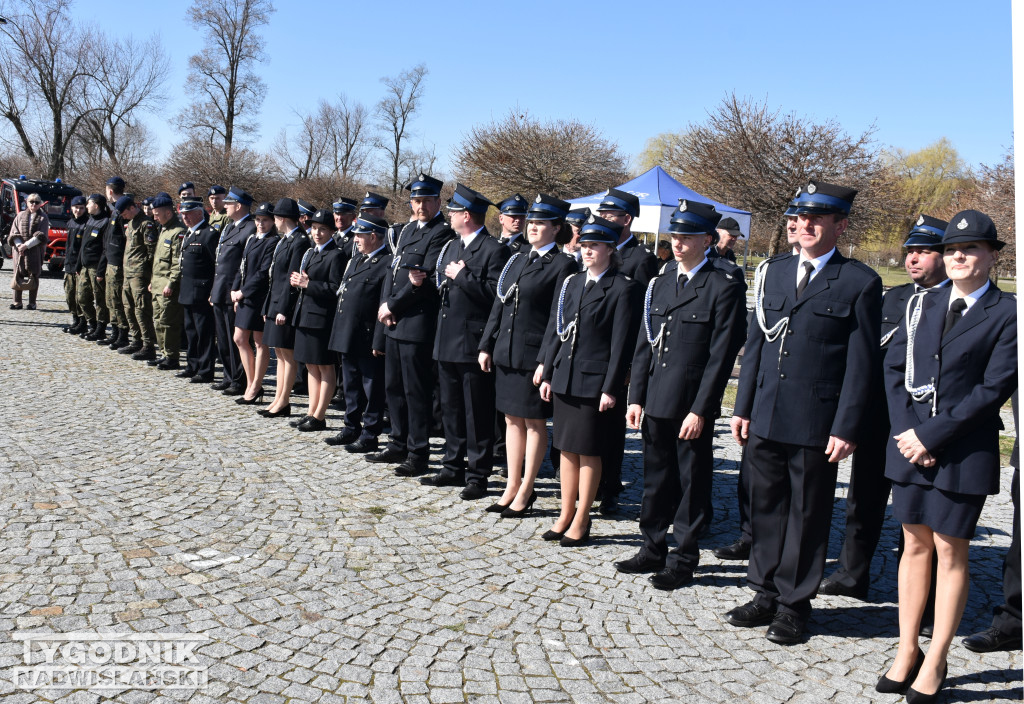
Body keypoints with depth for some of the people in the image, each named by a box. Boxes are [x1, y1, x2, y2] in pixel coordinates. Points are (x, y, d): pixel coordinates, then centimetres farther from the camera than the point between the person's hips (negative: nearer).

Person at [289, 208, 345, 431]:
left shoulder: (335, 255, -10)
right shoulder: (309, 253, 17)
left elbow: (335, 288, -17)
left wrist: (308, 284, -18)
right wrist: (299, 281, 3)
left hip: (322, 318, -9)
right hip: (304, 315, 9)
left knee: (325, 367, 0)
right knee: (311, 366, 13)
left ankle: (319, 417, 4)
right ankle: (311, 413, 20)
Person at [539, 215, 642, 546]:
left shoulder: (623, 289, -7)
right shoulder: (571, 283, 12)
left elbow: (622, 343, -11)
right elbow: (555, 331, 14)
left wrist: (611, 388, -14)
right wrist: (547, 375, 10)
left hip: (595, 382, -6)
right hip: (564, 378, 6)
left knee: (588, 452, 3)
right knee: (567, 448, 13)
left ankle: (581, 522, 14)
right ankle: (566, 515, 24)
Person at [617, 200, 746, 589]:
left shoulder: (725, 287, -8)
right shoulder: (659, 282, 11)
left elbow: (721, 356, -12)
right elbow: (644, 345, 12)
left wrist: (700, 410, -15)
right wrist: (636, 397, 6)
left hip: (693, 406, -5)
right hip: (656, 401, 6)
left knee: (691, 483, 6)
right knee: (656, 478, 15)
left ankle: (683, 559, 18)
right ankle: (653, 549, 29)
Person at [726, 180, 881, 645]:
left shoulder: (860, 283, -4)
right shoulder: (773, 273, 11)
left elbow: (861, 362, -6)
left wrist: (846, 428, -11)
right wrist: (743, 407, 9)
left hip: (816, 423, -5)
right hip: (765, 418, 5)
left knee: (807, 515, 7)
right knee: (766, 506, 13)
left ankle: (794, 605, 20)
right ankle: (765, 595, 28)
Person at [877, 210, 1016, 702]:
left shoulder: (1008, 315, -4)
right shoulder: (922, 304, 9)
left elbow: (994, 388, -12)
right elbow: (894, 367, 7)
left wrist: (930, 435, -14)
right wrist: (905, 431, -6)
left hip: (964, 450, -4)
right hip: (911, 443, 4)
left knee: (950, 550, 3)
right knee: (915, 544, 11)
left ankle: (934, 663, 15)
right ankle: (907, 651, 22)